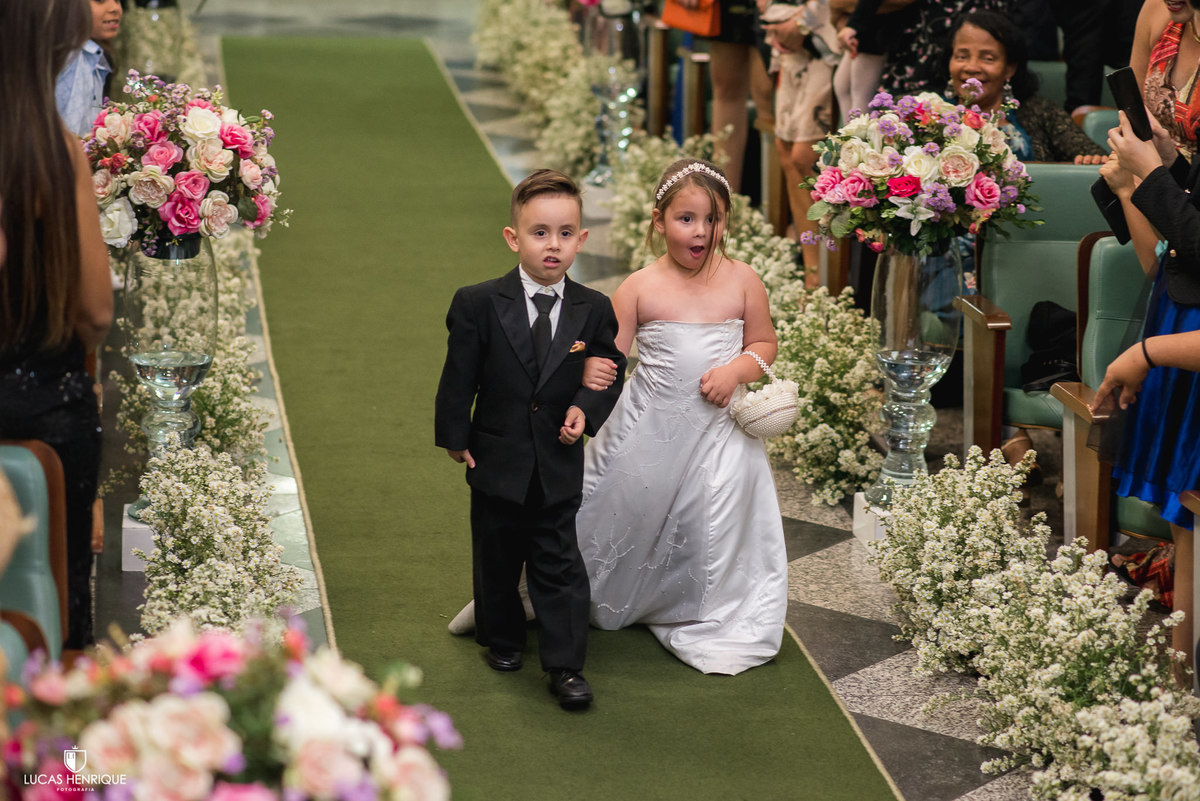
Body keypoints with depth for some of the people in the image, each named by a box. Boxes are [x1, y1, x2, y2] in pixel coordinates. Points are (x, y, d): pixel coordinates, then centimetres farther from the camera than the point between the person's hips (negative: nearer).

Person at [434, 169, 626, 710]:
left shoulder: (594, 310, -5)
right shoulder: (478, 304, -11)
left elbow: (608, 371, 6)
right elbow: (459, 376, -4)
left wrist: (586, 408, -11)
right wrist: (455, 437, -2)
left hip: (559, 464, 0)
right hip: (497, 459, 0)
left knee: (560, 564, 2)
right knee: (497, 559, 16)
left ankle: (565, 666, 7)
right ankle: (502, 640, 37)